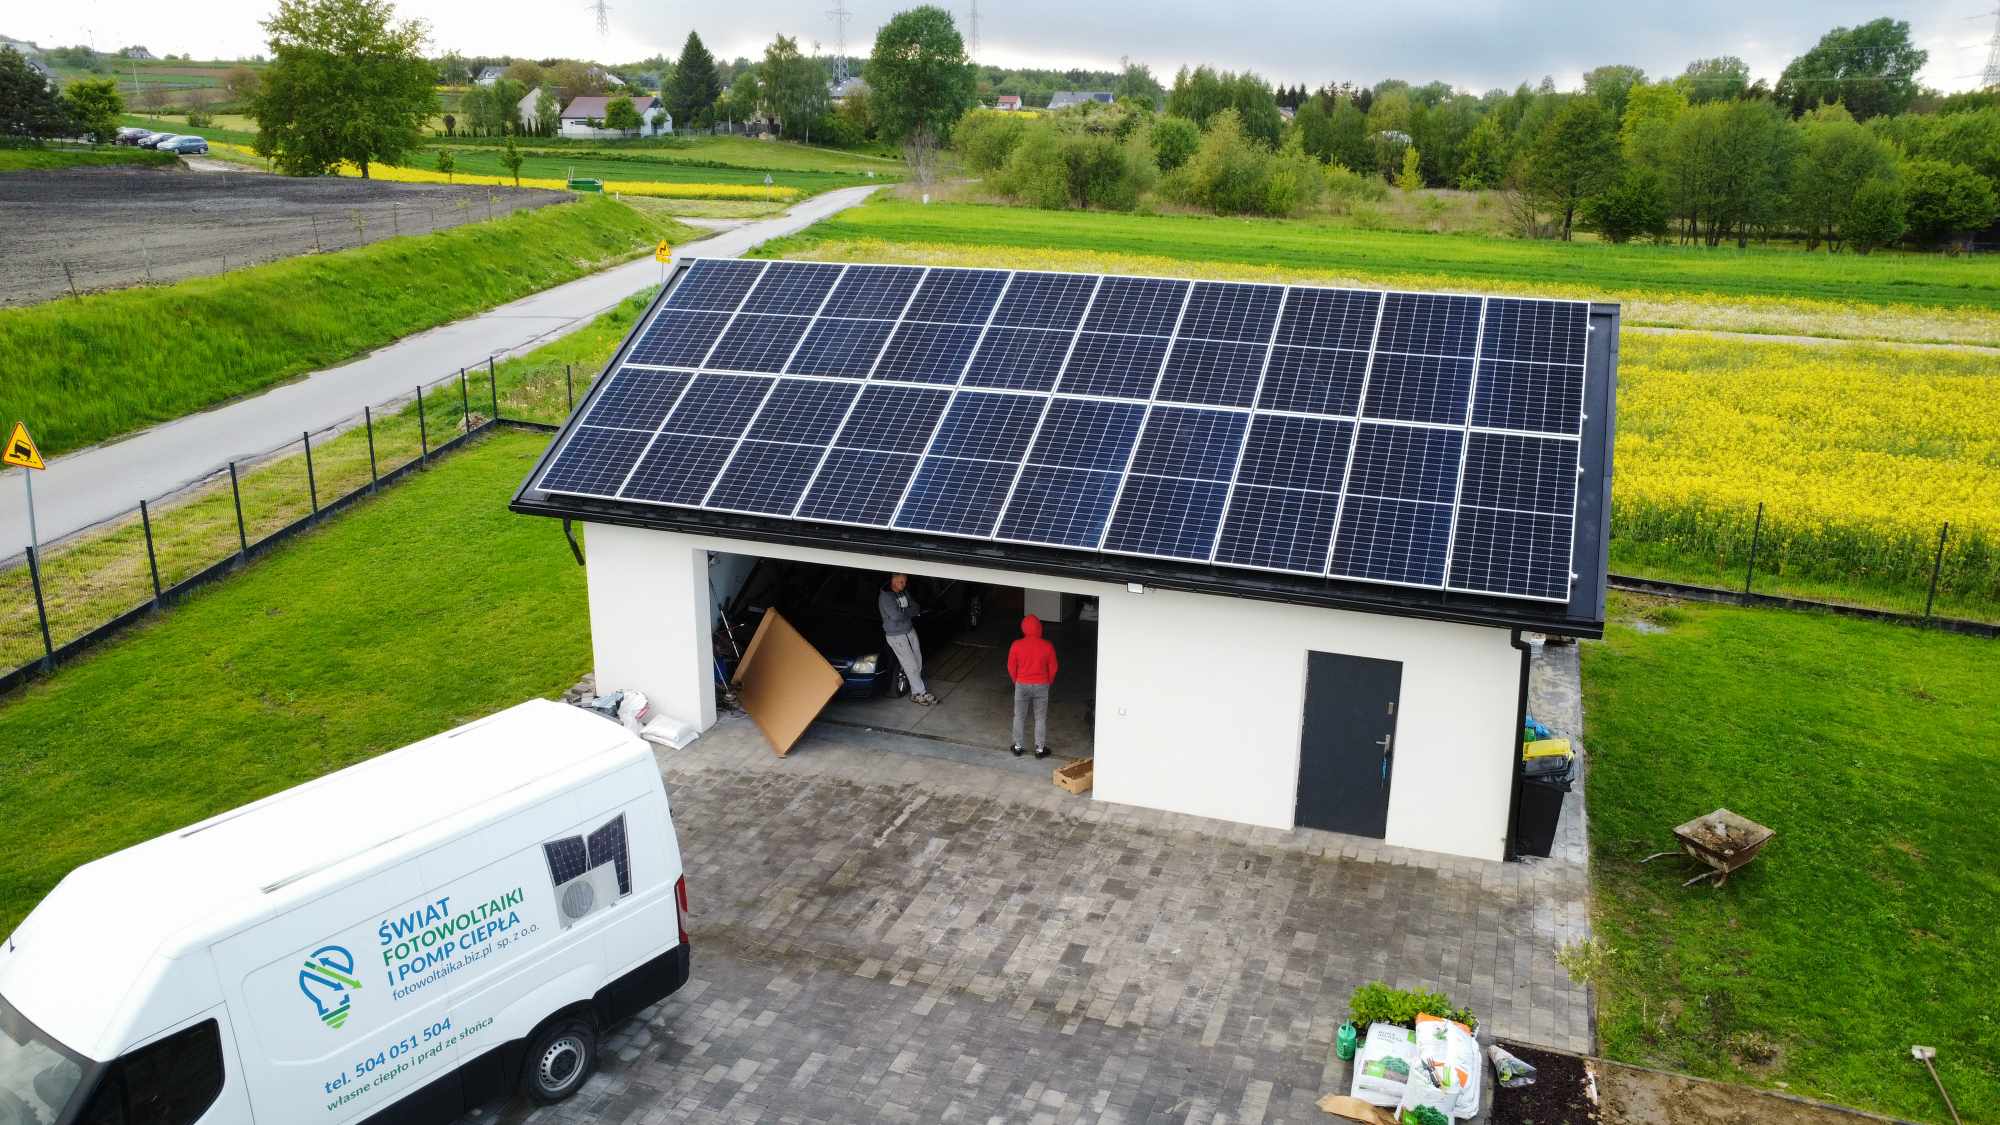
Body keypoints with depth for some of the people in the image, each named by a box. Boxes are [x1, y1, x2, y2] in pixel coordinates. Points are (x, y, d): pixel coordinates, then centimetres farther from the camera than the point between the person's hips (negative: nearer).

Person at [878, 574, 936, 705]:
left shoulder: (905, 592, 5)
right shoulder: (885, 596, -19)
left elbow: (916, 608, 4)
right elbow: (896, 616, -27)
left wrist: (903, 613, -15)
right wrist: (909, 612, -10)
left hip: (910, 631, 7)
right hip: (895, 635, -7)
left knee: (918, 663, 8)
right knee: (911, 666, -4)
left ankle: (916, 693, 19)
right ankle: (921, 693, 7)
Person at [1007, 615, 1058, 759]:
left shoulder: (1017, 645, -14)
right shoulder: (1047, 646, -13)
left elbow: (1011, 667, -3)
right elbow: (1053, 668, -4)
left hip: (1022, 685, 0)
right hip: (1041, 686, 0)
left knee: (1019, 717, 16)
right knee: (1041, 718, 14)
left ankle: (1017, 747, 25)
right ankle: (1040, 749, 21)